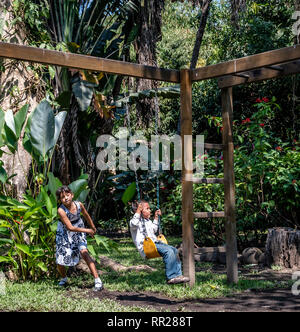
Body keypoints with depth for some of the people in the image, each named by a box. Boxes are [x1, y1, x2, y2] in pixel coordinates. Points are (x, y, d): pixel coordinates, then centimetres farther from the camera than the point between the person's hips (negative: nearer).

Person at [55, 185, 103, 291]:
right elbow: (70, 227, -26)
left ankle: (97, 280, -18)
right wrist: (87, 230, -21)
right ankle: (64, 278, 35)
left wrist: (93, 228, 20)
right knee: (60, 261, 2)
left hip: (79, 232, 1)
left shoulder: (79, 205, -16)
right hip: (65, 234, -1)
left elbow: (86, 216, 6)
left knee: (84, 252, -19)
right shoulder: (61, 210, -28)